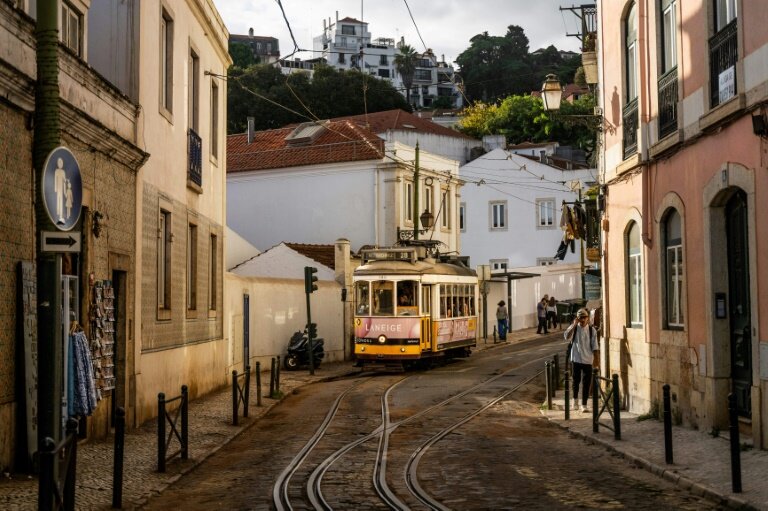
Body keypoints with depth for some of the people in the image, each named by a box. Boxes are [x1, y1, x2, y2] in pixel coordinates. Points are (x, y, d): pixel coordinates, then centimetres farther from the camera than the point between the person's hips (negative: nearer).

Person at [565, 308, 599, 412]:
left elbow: (594, 346, 3)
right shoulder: (574, 328, -2)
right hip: (576, 358, 0)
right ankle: (575, 398, 34)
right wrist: (574, 325, -23)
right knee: (576, 380, 11)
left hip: (588, 360, 0)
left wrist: (596, 359, -1)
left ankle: (584, 404, 6)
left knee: (586, 382, 0)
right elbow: (567, 337, -21)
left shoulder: (592, 330, 0)